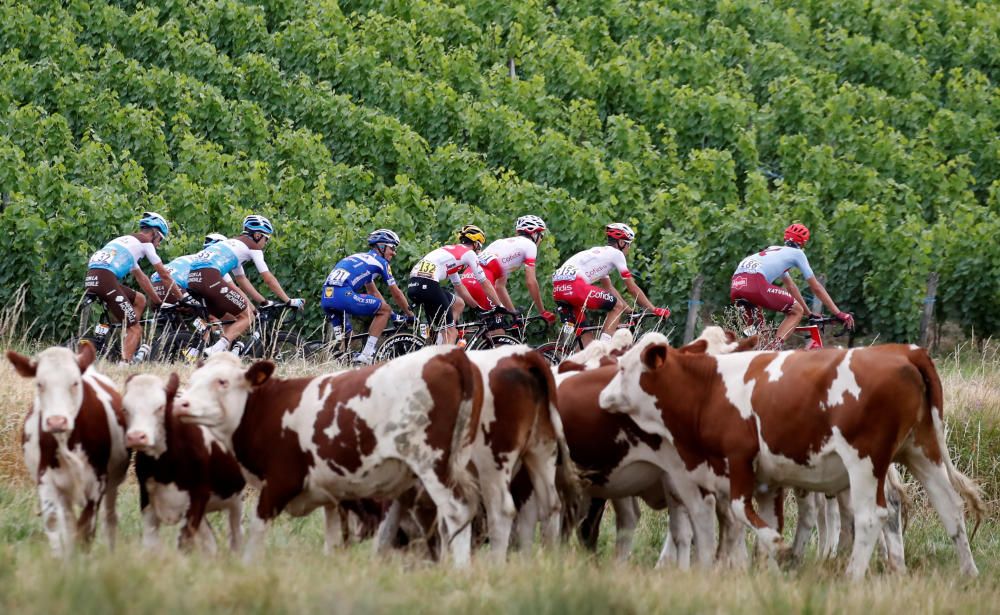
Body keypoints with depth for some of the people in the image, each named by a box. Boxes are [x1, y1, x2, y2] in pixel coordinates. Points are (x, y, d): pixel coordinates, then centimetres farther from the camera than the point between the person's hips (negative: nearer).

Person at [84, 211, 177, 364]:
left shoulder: (127, 240, 35)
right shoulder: (145, 242, 10)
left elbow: (141, 278, 42)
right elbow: (164, 274, 13)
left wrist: (158, 301, 46)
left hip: (91, 280, 9)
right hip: (106, 278, -9)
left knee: (140, 300, 26)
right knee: (135, 329, -4)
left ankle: (130, 354, 20)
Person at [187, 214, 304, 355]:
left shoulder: (233, 244, 34)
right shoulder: (252, 246, 10)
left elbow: (242, 280, 37)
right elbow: (269, 279, 9)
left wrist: (264, 302, 37)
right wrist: (289, 301, 16)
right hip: (209, 277, -9)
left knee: (231, 319, 22)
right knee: (248, 317, -1)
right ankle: (215, 351, -19)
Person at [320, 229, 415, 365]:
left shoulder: (363, 258, 34)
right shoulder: (381, 262, 10)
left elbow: (373, 292, 41)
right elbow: (396, 294, 15)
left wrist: (393, 315, 43)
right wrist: (410, 314, 29)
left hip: (325, 297, 8)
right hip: (343, 295, -8)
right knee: (384, 310, 4)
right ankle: (366, 356, -4)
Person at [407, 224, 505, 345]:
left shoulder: (452, 251, 32)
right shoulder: (469, 253, 8)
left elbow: (459, 287, 38)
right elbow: (485, 283, 10)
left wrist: (478, 306, 41)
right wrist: (499, 307, 17)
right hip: (427, 285, -9)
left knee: (459, 303, 26)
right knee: (451, 332, -2)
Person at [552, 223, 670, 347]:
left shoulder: (600, 252, 32)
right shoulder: (616, 253, 8)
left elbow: (609, 288, 37)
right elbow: (632, 288, 9)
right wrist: (654, 310, 16)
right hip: (574, 285, -9)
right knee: (618, 306, 2)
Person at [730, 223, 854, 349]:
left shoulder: (774, 250, 38)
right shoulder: (797, 253, 18)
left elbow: (791, 287, 43)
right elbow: (816, 287, 17)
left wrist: (809, 313, 48)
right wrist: (839, 313, 21)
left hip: (735, 286, 7)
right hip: (755, 284, -7)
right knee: (797, 311, 6)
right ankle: (774, 349, -14)